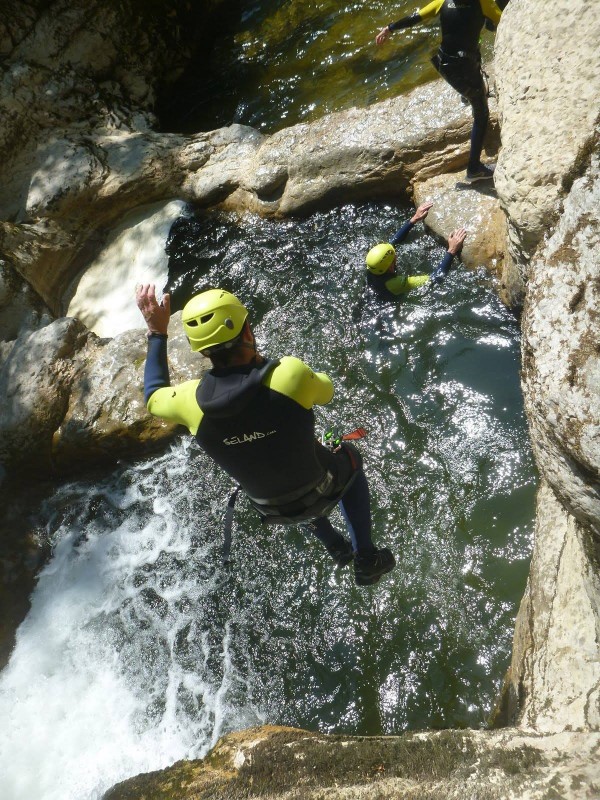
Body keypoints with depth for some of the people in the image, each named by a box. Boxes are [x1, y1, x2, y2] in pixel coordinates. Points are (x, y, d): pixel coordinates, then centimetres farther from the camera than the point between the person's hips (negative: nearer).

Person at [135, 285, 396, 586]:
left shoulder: (191, 401, -26)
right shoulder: (290, 374, -34)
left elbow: (153, 396, -1)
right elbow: (326, 391, -9)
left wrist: (156, 333, 4)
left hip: (271, 511, 3)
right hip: (321, 492, -3)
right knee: (350, 457, 31)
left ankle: (338, 549, 52)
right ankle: (366, 561, 33)